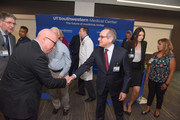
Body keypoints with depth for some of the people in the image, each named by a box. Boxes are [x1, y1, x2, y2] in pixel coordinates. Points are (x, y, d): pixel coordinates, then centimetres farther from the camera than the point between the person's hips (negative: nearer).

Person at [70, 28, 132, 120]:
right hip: (101, 85, 2)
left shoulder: (122, 52, -20)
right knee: (100, 106, 22)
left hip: (116, 85, -1)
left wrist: (124, 90, -12)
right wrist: (74, 75, -18)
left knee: (118, 108, 22)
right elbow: (86, 64, -7)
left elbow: (127, 73, -13)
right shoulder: (97, 51, -12)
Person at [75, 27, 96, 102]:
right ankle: (81, 91, 43)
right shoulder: (83, 41, 11)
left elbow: (89, 54, -24)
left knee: (87, 81, 0)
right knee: (80, 78, 22)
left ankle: (92, 96, 18)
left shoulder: (88, 41, -20)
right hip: (82, 63, 10)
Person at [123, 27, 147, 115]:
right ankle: (124, 104, 35)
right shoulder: (128, 43, -9)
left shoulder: (144, 44, 4)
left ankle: (130, 104, 27)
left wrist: (143, 67, 14)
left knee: (137, 90, -3)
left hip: (138, 69, 4)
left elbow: (143, 56, 14)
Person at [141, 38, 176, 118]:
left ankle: (157, 110, 39)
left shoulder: (171, 57, -13)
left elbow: (172, 71, -11)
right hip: (152, 80, 4)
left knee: (160, 96, 16)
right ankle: (148, 108, 36)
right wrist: (147, 76, 7)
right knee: (151, 94, 17)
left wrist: (166, 83, -12)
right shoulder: (155, 54, 0)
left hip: (161, 82, -3)